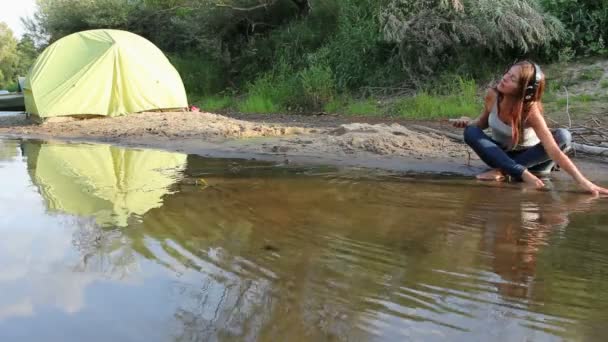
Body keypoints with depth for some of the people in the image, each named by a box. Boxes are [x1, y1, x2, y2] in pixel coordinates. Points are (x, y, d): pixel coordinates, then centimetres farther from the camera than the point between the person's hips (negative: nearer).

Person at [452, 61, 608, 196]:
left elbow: (554, 150, -38)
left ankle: (502, 171, -26)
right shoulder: (492, 95, -19)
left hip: (529, 158, -3)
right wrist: (469, 122, -21)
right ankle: (523, 173, -34)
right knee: (471, 131, -24)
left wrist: (582, 181, -47)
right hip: (501, 156, 3)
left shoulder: (531, 111, -30)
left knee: (563, 136, -30)